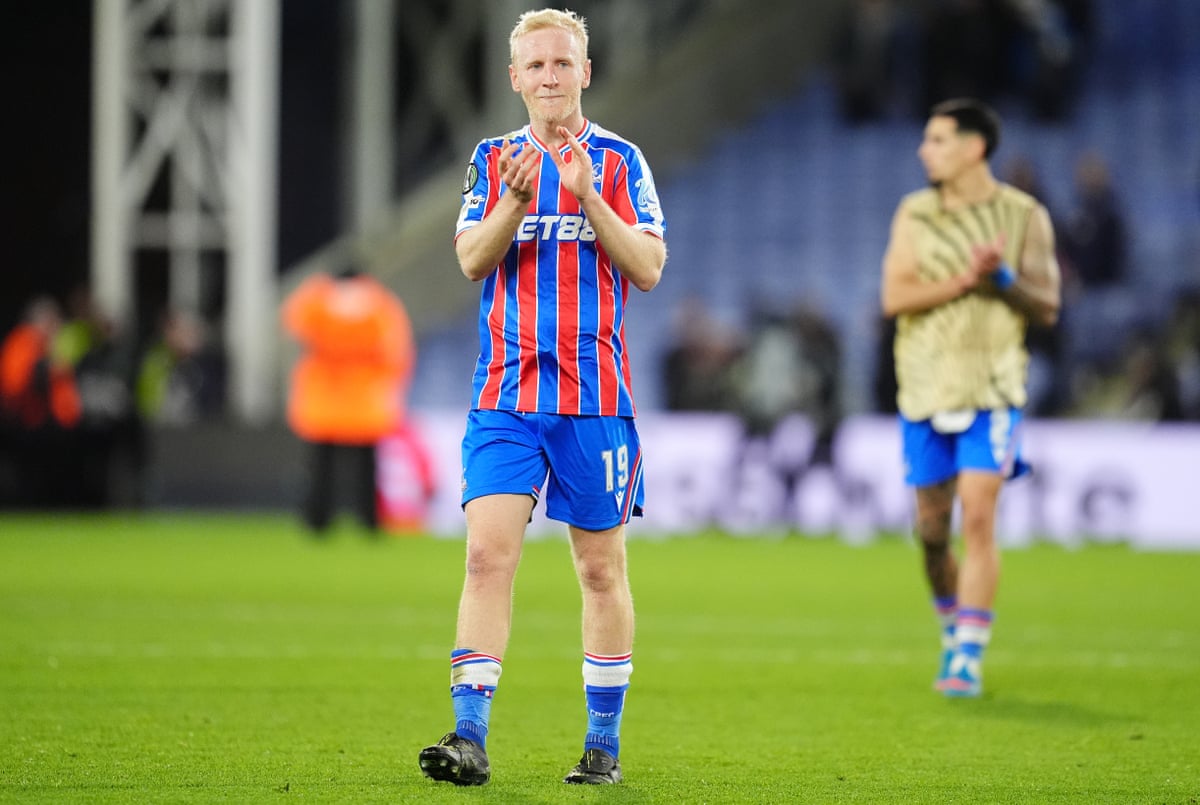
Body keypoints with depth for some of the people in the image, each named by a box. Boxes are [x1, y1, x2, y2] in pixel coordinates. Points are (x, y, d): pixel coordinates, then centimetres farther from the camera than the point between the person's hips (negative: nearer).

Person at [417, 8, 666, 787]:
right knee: (488, 554, -11)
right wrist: (516, 201, -20)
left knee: (602, 568, 5)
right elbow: (471, 260, -3)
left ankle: (605, 743, 14)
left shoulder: (619, 160, 3)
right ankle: (470, 737, -14)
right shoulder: (494, 160, 8)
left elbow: (648, 268, -6)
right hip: (506, 395, 1)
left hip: (596, 395, -1)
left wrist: (588, 196, -17)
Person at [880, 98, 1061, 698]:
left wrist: (1005, 282, -17)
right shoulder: (915, 213, 5)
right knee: (931, 527, 7)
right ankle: (954, 631, 30)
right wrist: (964, 279, -18)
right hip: (925, 389, 3)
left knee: (978, 518, -13)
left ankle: (968, 659, -11)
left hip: (992, 393, -3)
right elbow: (894, 296, -6)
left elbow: (1048, 308, 2)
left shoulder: (1025, 216, 0)